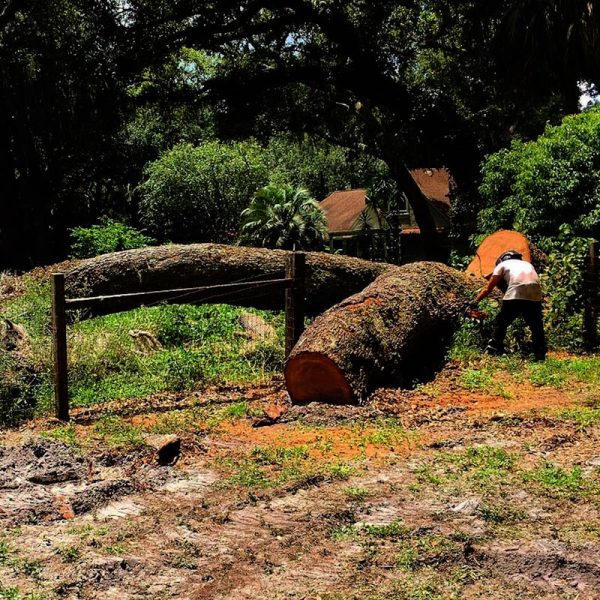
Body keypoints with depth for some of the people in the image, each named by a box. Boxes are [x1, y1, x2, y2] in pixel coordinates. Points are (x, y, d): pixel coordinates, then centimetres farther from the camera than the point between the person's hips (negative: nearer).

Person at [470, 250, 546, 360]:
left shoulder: (502, 264, 23)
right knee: (536, 326, 17)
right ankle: (540, 355, 15)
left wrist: (475, 301, 31)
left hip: (516, 293, -4)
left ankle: (493, 351, 2)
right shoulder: (527, 264, 37)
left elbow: (488, 288, 20)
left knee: (500, 323, 9)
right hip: (535, 295, 4)